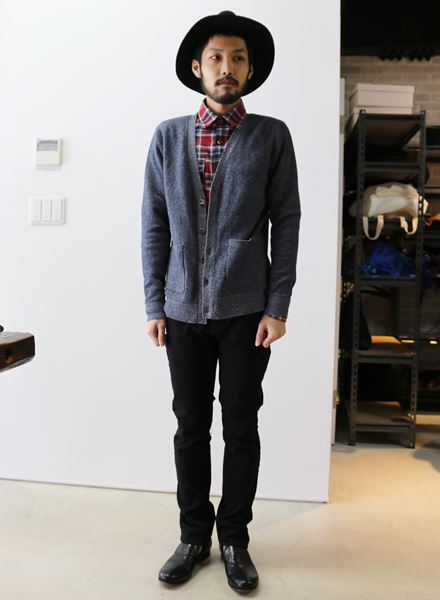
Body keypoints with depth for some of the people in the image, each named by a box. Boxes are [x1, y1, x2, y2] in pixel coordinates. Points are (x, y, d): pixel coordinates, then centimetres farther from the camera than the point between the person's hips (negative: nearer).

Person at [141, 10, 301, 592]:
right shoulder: (168, 136, 7)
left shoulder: (272, 136, 3)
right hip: (184, 308, 2)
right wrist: (154, 304, 0)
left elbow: (286, 223, 0)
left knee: (241, 428, 9)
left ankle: (234, 538, 28)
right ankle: (194, 534, 30)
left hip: (246, 309, -1)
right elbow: (154, 225, 5)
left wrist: (277, 306, -7)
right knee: (191, 426, 11)